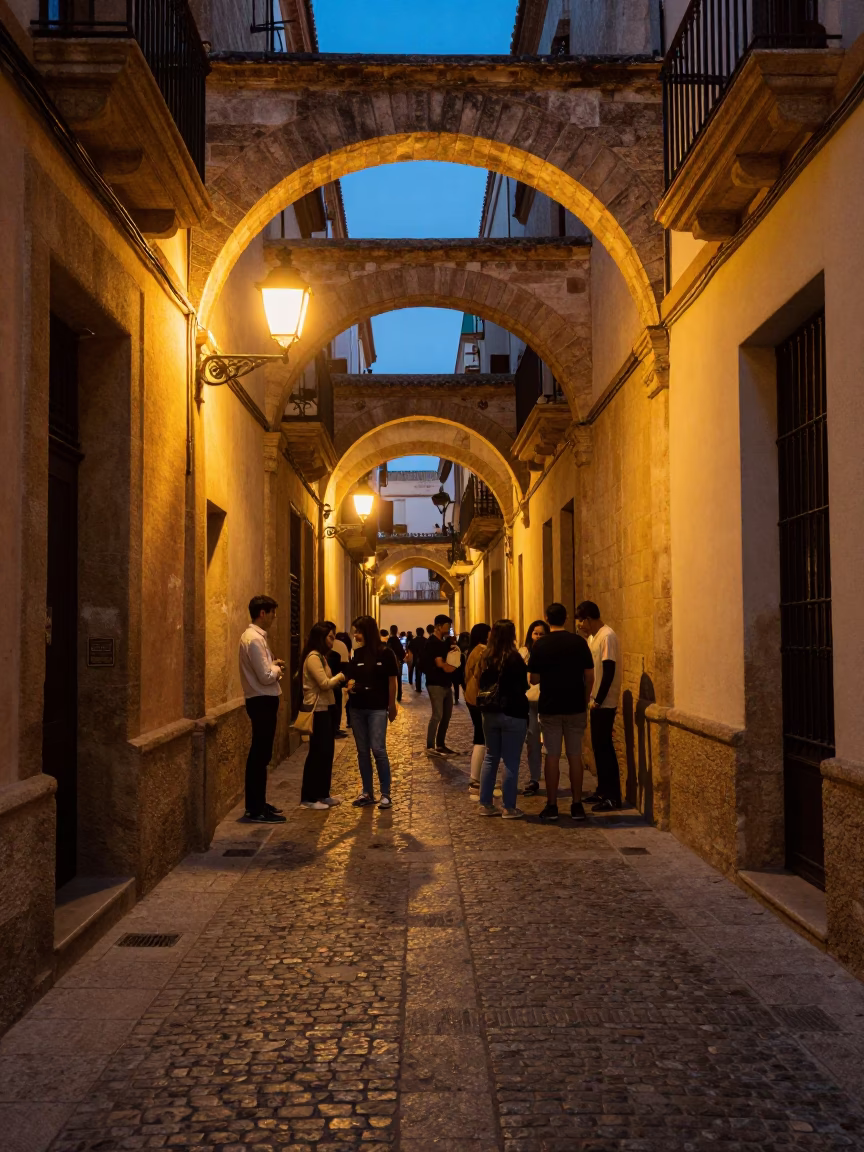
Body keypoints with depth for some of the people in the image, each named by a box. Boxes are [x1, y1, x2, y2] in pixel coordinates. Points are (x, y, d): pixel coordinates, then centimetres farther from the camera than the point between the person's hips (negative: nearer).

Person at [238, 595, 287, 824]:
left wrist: (273, 666, 6)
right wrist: (277, 669, -4)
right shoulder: (255, 639, -19)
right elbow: (266, 677, -22)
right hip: (262, 702, -11)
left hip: (261, 700, 11)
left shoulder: (254, 636, 13)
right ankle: (257, 810, 1)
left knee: (257, 755, 16)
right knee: (261, 756, -5)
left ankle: (255, 804, 25)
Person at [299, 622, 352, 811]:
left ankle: (322, 794, 21)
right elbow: (325, 683, -22)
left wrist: (342, 682, -1)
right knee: (317, 753, -4)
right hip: (316, 710, -10)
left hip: (323, 709, 10)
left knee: (326, 751, 13)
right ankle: (308, 797, 3)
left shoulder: (320, 656, 15)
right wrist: (341, 676, -7)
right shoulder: (313, 658, -17)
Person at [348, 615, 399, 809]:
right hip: (357, 708, 5)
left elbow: (391, 681, -3)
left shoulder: (385, 652, -7)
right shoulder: (356, 653, 6)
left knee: (378, 750, -8)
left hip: (377, 708, -5)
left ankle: (385, 794, 2)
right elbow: (353, 678, 14)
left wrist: (392, 705, -2)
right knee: (362, 751, 8)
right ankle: (367, 792, 18)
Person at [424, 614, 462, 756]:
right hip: (436, 684, -9)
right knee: (437, 715, -9)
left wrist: (450, 667, -3)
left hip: (445, 683, 9)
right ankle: (430, 747, -3)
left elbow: (449, 661, 19)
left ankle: (441, 745, 20)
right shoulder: (432, 642, -12)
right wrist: (451, 667, -1)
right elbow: (440, 663, -18)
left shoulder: (443, 642, 16)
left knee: (446, 715, 11)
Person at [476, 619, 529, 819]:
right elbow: (523, 686, -8)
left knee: (490, 758, 13)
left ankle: (485, 804, 15)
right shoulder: (514, 658, -14)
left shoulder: (485, 657, 4)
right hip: (512, 714, -6)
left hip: (490, 713, 6)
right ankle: (509, 807, 4)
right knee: (511, 761, 0)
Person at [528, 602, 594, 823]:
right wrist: (584, 700, 12)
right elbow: (589, 677, -1)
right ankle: (577, 805, 11)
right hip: (575, 707, 1)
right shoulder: (579, 642, -1)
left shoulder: (540, 645, -5)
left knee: (552, 757, 4)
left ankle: (552, 806, 7)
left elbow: (534, 679, -2)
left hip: (550, 708, -1)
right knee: (575, 756, 8)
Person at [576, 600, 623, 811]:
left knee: (604, 747, -6)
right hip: (595, 702, 9)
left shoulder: (607, 636, -15)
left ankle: (613, 796, -1)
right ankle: (603, 791, 21)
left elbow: (609, 671, -20)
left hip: (604, 703, -9)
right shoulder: (593, 637, 13)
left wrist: (599, 700, -19)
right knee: (599, 747, 13)